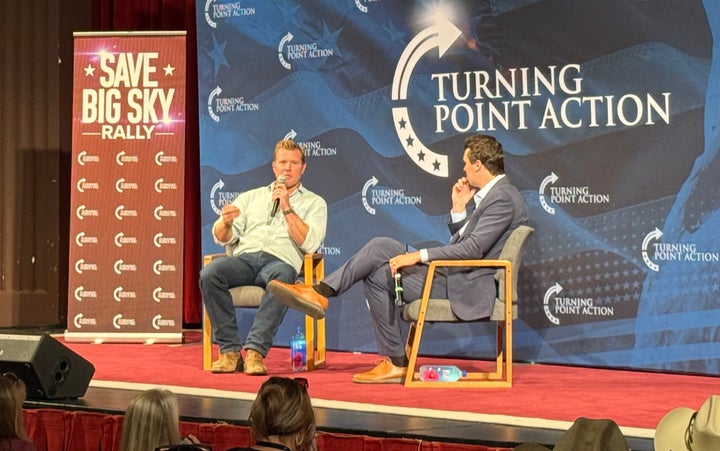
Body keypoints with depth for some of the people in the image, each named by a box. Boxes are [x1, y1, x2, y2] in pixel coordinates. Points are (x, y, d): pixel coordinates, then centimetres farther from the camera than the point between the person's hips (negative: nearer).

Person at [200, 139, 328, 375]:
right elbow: (222, 238, 17)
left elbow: (309, 244, 1)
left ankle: (255, 350, -40)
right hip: (245, 257, 3)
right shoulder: (251, 197, 27)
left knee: (282, 276, -41)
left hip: (281, 261, -2)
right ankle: (230, 350, -26)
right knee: (209, 274, -31)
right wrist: (226, 222, -7)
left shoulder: (314, 203, 19)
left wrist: (286, 207, -4)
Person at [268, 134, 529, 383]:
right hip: (453, 272, 10)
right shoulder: (491, 193, 17)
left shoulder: (502, 198, -15)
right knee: (380, 247, 0)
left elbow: (472, 250, -23)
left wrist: (418, 256, -21)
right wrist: (459, 207, 6)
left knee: (380, 276, -11)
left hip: (466, 287, -10)